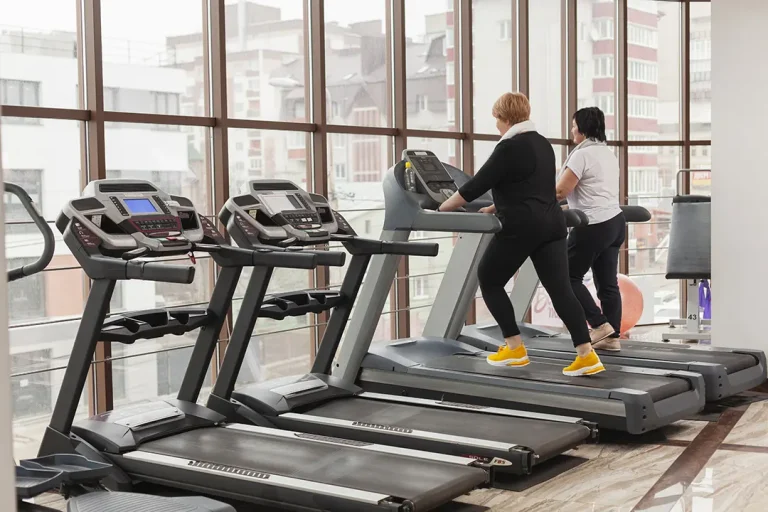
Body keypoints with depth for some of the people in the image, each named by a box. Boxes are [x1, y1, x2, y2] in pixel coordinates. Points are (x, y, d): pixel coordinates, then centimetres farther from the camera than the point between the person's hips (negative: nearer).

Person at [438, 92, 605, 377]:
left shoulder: (509, 147, -11)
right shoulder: (542, 143, 16)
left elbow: (477, 185, -9)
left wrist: (443, 208, 1)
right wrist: (496, 208, 32)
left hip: (521, 228, -8)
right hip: (551, 225, 8)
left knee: (489, 281, 11)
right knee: (560, 289, 4)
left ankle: (515, 349, 11)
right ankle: (587, 356, -3)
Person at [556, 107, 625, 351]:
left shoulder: (581, 155, -12)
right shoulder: (608, 154, 16)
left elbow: (560, 192, -15)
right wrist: (573, 202, 32)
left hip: (594, 226, -9)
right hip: (615, 222, 9)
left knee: (570, 277, 2)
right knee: (608, 283, 8)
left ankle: (600, 324, -3)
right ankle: (612, 337, 8)